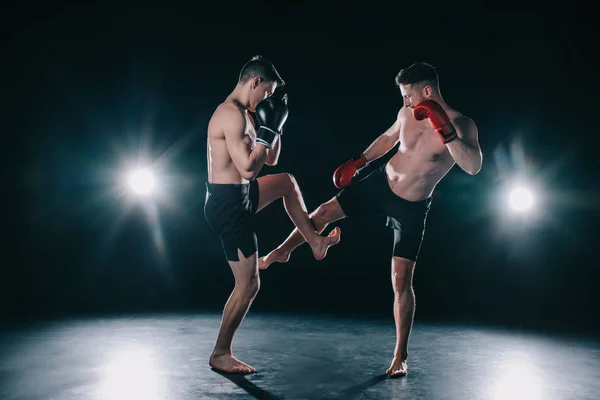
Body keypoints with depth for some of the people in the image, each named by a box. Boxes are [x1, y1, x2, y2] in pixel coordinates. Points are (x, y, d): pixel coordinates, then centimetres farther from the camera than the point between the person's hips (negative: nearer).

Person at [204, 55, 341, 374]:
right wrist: (269, 129, -18)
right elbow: (249, 169, -28)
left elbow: (270, 160, 20)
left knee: (287, 182, 28)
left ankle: (315, 242, 37)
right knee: (249, 285, -1)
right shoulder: (233, 115, -19)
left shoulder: (242, 114, 13)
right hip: (228, 204, -10)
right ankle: (220, 354, 13)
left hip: (236, 197, 10)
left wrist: (275, 126, 9)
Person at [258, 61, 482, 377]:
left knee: (401, 281, -4)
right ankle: (280, 253, 33)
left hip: (411, 208, -4)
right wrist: (358, 162, 16)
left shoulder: (461, 124, -20)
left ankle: (401, 357, 11)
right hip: (381, 183, 5)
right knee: (324, 212, 4)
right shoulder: (407, 113, -5)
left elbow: (473, 167, -36)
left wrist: (446, 133, -44)